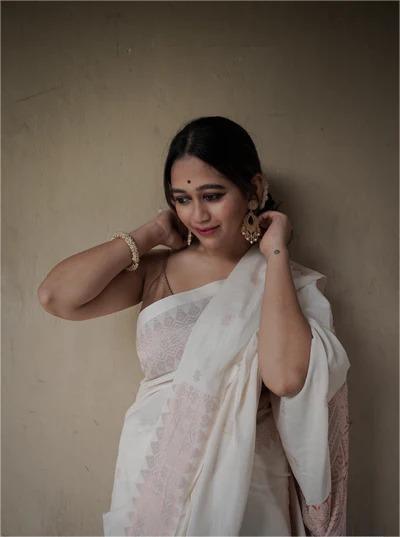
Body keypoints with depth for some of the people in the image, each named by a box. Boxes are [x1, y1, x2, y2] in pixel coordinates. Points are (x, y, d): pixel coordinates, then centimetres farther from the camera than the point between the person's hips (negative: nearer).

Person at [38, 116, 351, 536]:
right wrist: (150, 234, -8)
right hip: (155, 478, 2)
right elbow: (55, 297, -15)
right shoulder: (158, 270, -2)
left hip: (245, 488, -1)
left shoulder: (289, 282, -6)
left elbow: (285, 377, -24)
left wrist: (275, 254, -16)